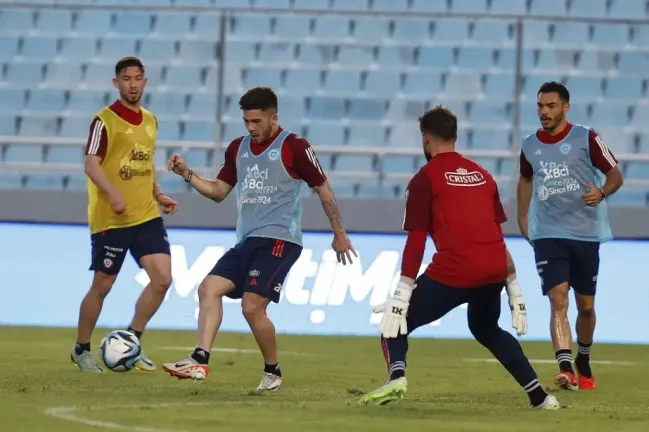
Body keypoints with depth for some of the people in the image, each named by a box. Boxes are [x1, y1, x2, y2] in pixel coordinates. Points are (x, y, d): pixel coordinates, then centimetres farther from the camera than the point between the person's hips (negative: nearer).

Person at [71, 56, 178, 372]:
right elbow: (91, 164, -17)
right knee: (102, 286, 2)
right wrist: (113, 193, -31)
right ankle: (81, 350, 21)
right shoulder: (105, 121, -9)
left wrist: (159, 195, 12)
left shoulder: (150, 120, 13)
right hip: (110, 219, -6)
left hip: (147, 216, 6)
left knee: (162, 278, -7)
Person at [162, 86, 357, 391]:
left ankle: (272, 372, 2)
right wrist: (187, 174, 2)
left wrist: (339, 234, 2)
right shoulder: (238, 148, 14)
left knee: (252, 306, -17)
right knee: (209, 288, -10)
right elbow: (218, 191, 18)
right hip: (247, 240, 7)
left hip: (279, 240, -7)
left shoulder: (294, 147, -6)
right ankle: (200, 360, -18)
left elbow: (323, 189, 0)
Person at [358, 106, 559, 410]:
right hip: (495, 269, 6)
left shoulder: (425, 178, 4)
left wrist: (400, 299, -4)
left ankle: (397, 375, -26)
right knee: (487, 330, 32)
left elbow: (416, 243, -3)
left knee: (395, 324, 5)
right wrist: (515, 291, 26)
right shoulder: (482, 175, 21)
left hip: (453, 271, -6)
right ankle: (539, 396, 27)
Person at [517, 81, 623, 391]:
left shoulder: (586, 138, -5)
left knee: (585, 305, 10)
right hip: (547, 234, 1)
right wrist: (523, 218, 18)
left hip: (585, 234, -1)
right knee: (558, 301, -16)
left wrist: (602, 192, -23)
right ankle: (565, 369, -27)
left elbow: (615, 174, -2)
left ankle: (583, 362, 35)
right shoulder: (529, 146, 6)